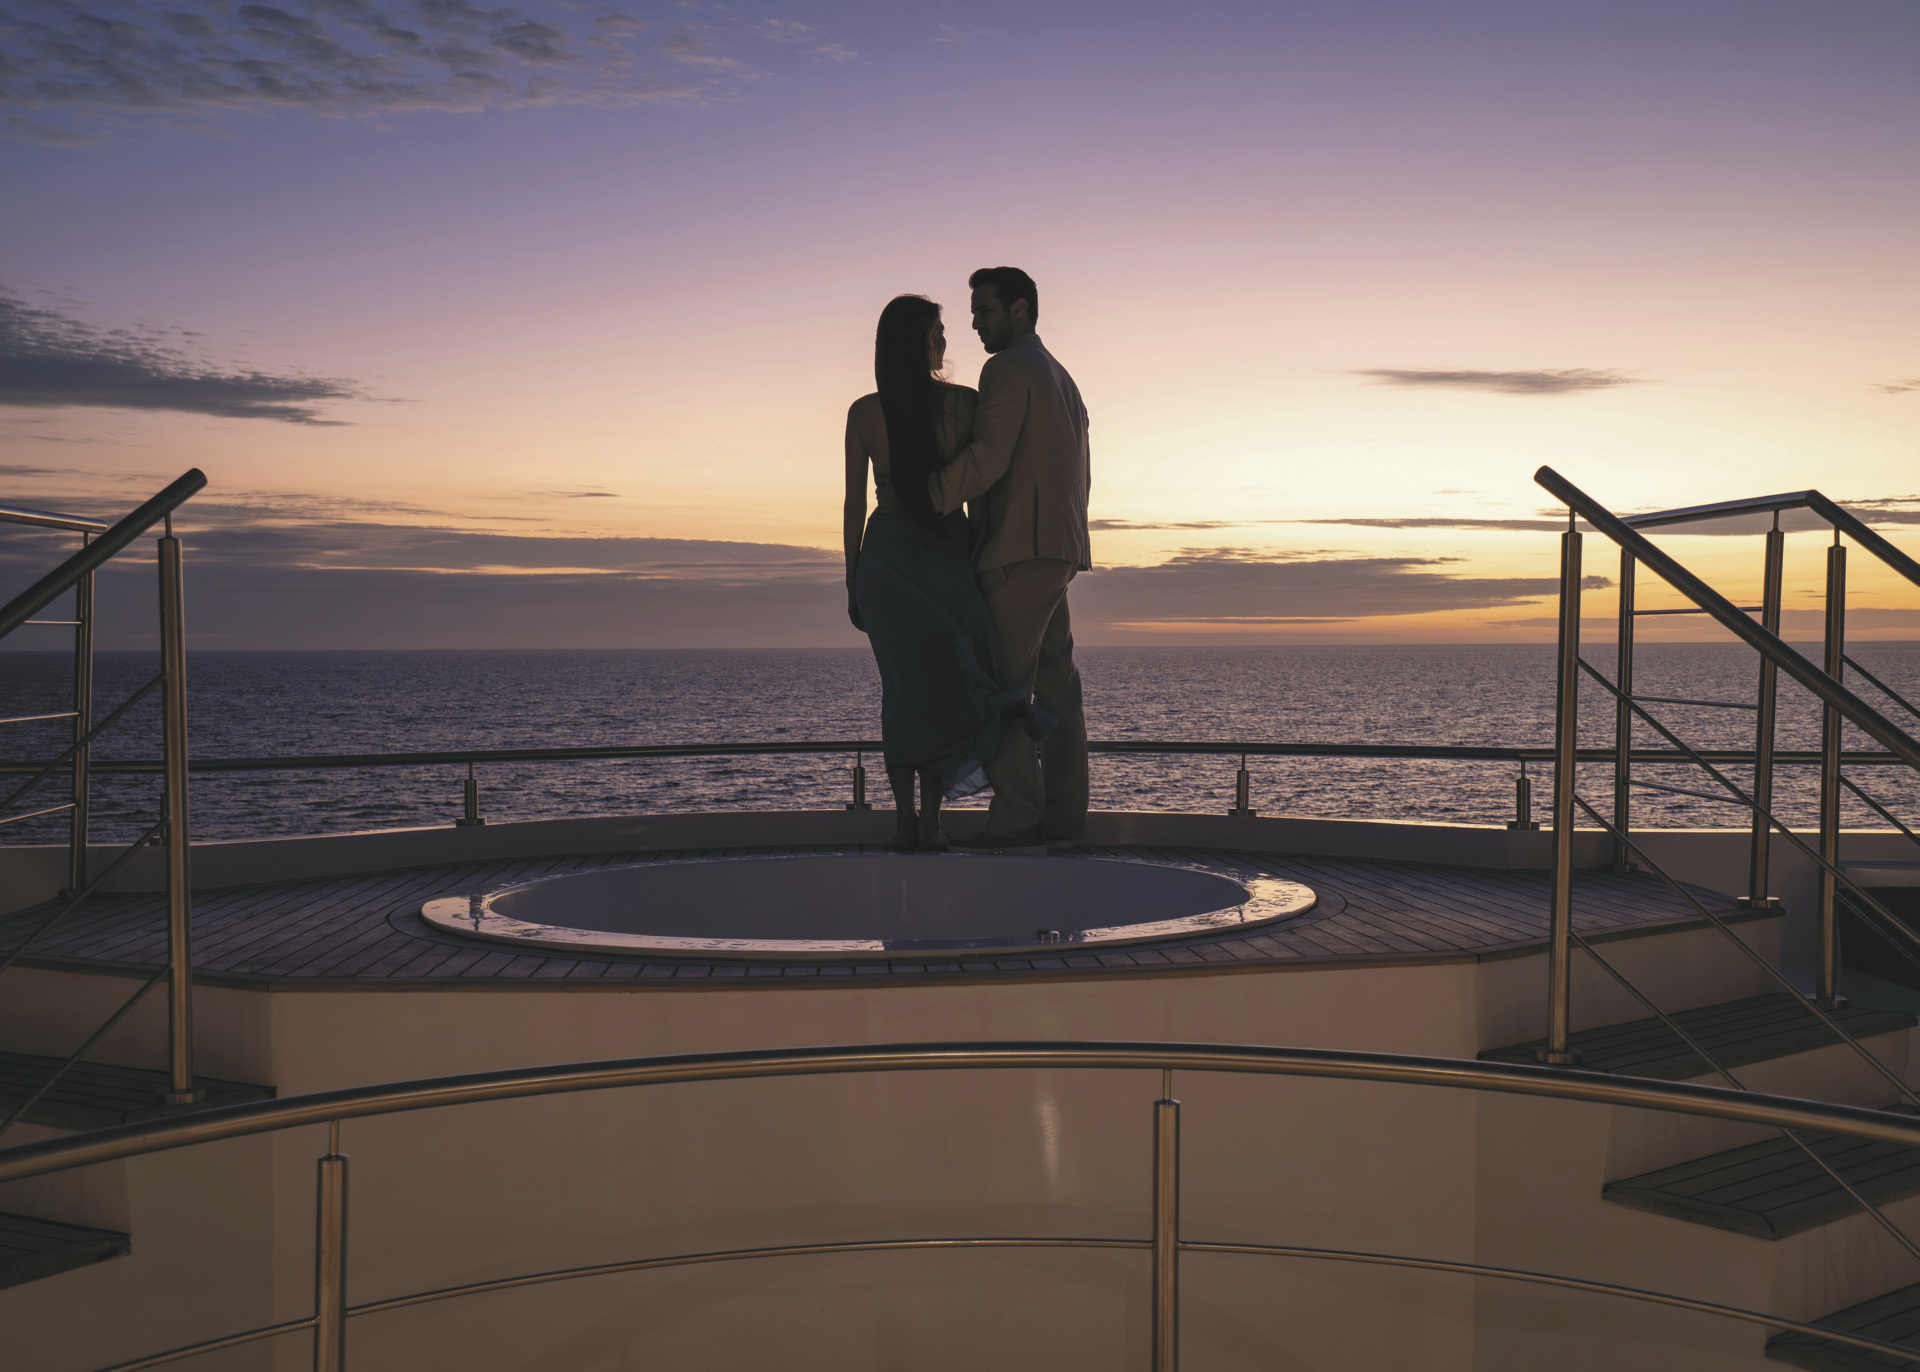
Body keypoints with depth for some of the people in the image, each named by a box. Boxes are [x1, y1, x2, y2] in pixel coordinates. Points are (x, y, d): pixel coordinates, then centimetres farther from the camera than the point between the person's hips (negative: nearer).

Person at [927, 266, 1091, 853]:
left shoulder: (1007, 368, -6)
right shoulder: (1062, 379, 24)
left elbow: (988, 456, -18)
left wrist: (923, 503, -17)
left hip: (1018, 549, -10)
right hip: (1058, 550, 10)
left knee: (1004, 684, -11)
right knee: (1056, 684, 7)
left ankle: (1013, 820, -14)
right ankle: (1063, 816, 7)